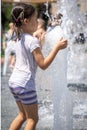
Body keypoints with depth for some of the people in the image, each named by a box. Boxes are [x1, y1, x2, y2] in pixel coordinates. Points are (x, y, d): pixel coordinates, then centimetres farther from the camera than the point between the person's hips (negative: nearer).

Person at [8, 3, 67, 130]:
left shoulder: (20, 38, 7)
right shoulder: (33, 40, -18)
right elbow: (43, 64, -18)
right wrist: (57, 47, -17)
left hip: (14, 81, 9)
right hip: (25, 84, -9)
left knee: (23, 115, 22)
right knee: (33, 119, 4)